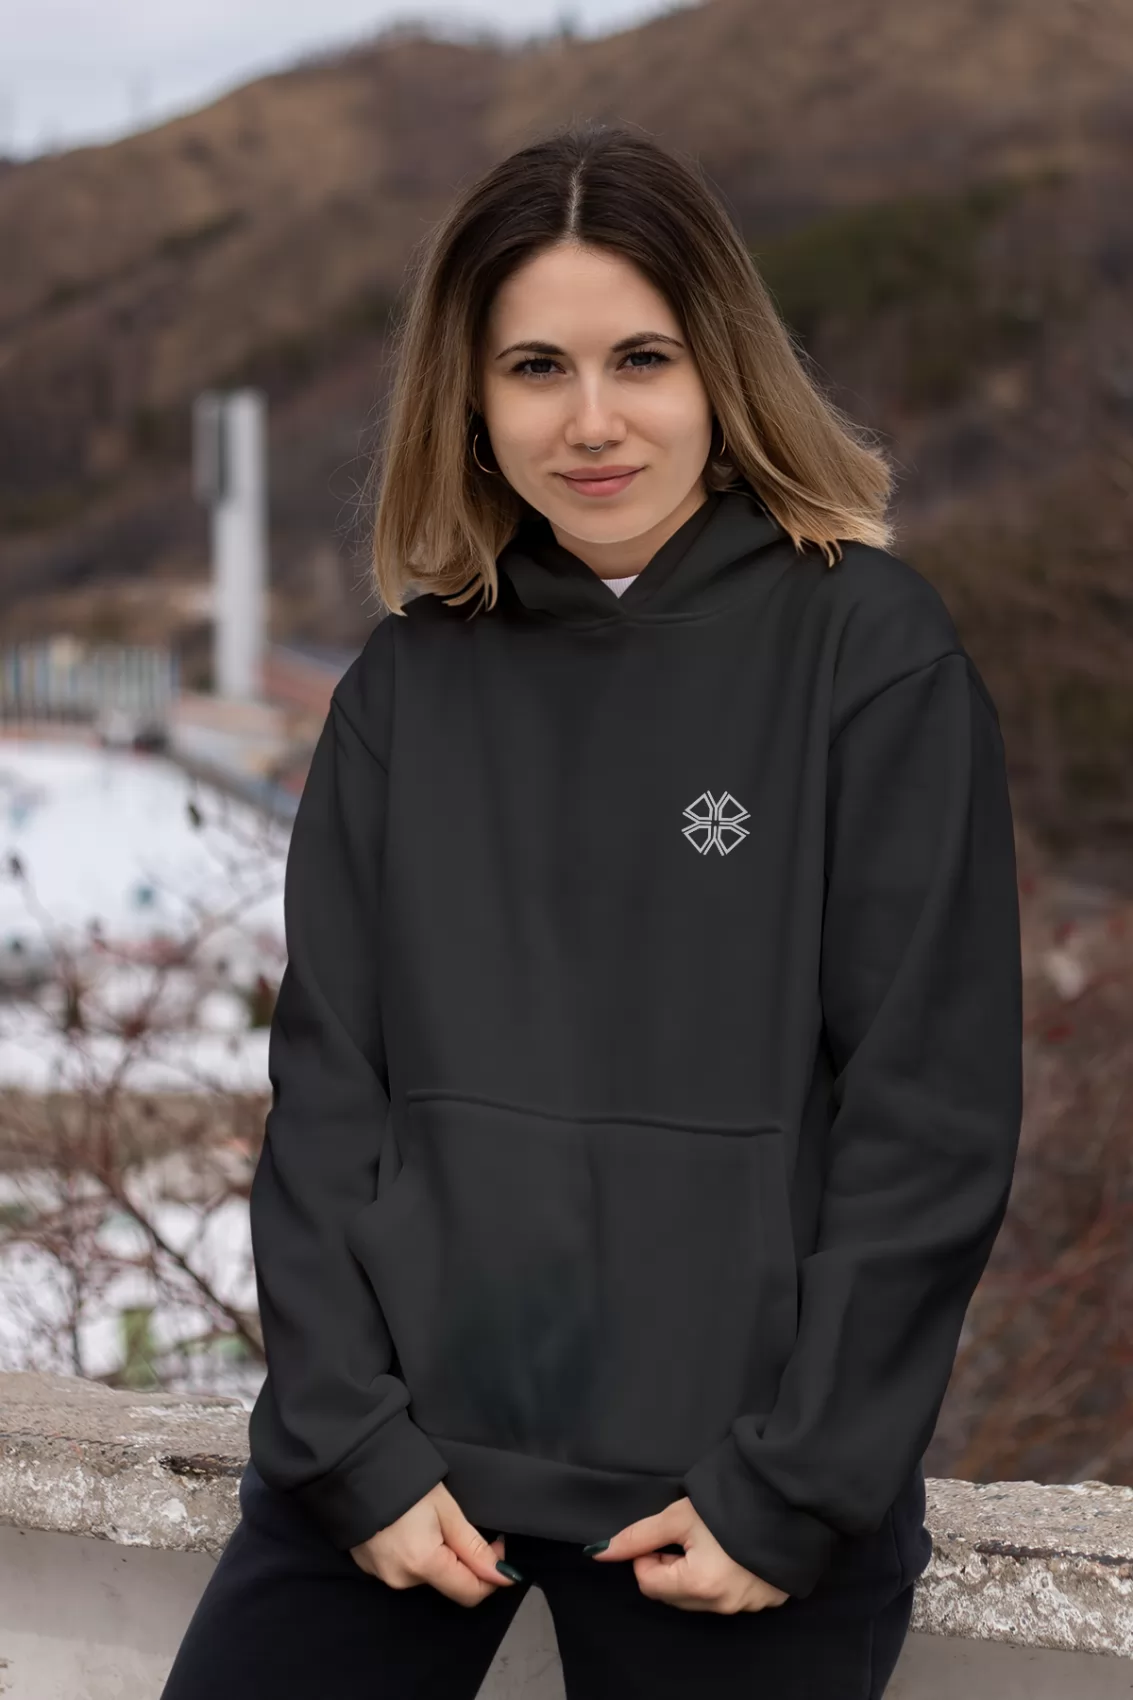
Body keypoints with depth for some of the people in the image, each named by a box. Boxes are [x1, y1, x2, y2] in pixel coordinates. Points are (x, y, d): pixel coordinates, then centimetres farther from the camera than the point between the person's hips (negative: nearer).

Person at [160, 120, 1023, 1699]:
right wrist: (355, 1442, -6)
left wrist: (791, 1491, -10)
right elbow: (326, 1081, 3)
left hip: (732, 1494, -3)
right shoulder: (409, 681, 6)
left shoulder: (875, 649, -5)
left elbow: (933, 1109, -8)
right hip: (397, 1465, 3)